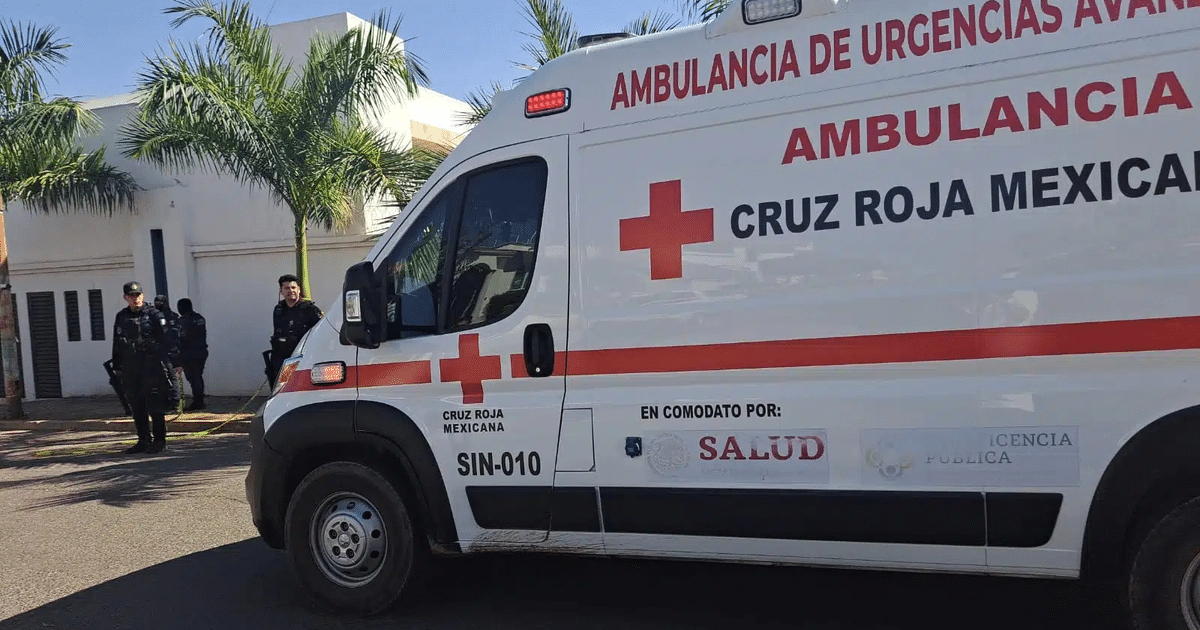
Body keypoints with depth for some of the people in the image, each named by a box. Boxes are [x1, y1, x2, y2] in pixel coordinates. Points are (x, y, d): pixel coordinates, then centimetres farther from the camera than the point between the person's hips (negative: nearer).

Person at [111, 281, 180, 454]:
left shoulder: (154, 315, -3)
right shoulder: (121, 317, 14)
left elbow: (169, 338, -7)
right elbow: (117, 343, 21)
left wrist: (175, 360, -15)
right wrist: (117, 365, 18)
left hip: (152, 367, -6)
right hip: (130, 370, 6)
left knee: (154, 406, -4)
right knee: (136, 407, 10)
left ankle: (159, 441, 5)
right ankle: (144, 441, 19)